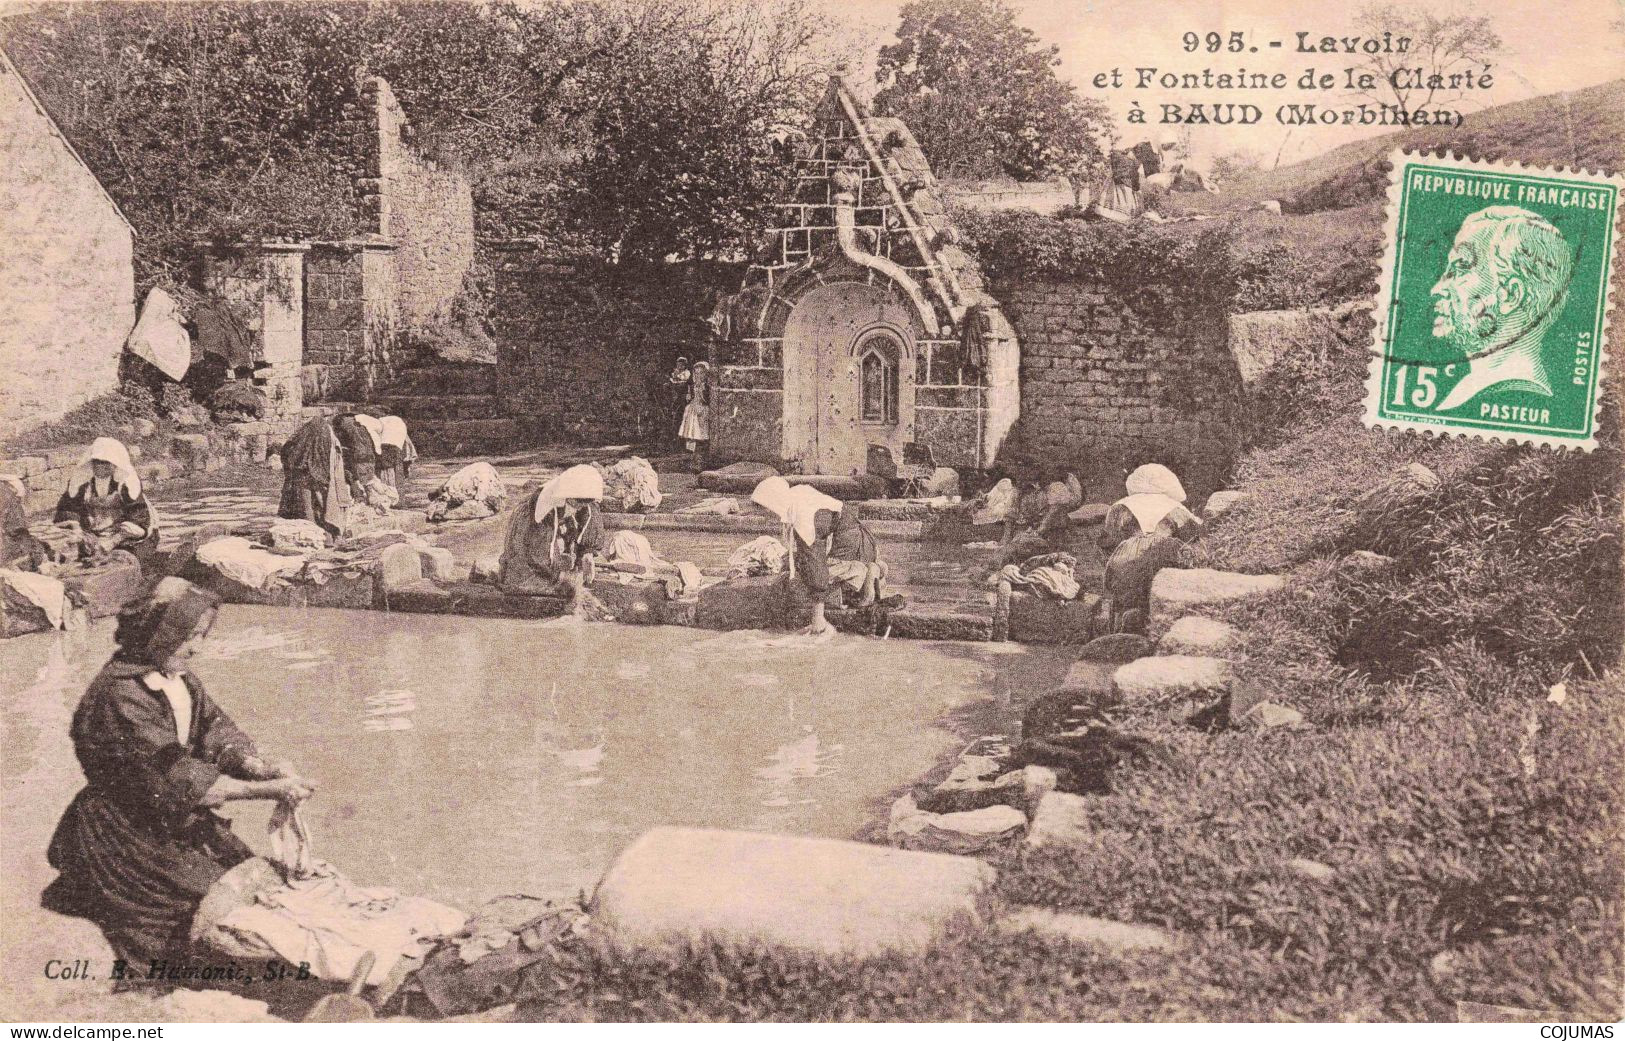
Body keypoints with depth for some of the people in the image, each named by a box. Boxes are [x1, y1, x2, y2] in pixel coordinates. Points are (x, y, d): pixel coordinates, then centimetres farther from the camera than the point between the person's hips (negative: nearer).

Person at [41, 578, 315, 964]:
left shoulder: (175, 675, 1)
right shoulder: (121, 696, -26)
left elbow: (215, 730, -2)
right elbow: (178, 777, -30)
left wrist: (263, 768, -23)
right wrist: (270, 790, -33)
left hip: (174, 815, 8)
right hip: (129, 828, -8)